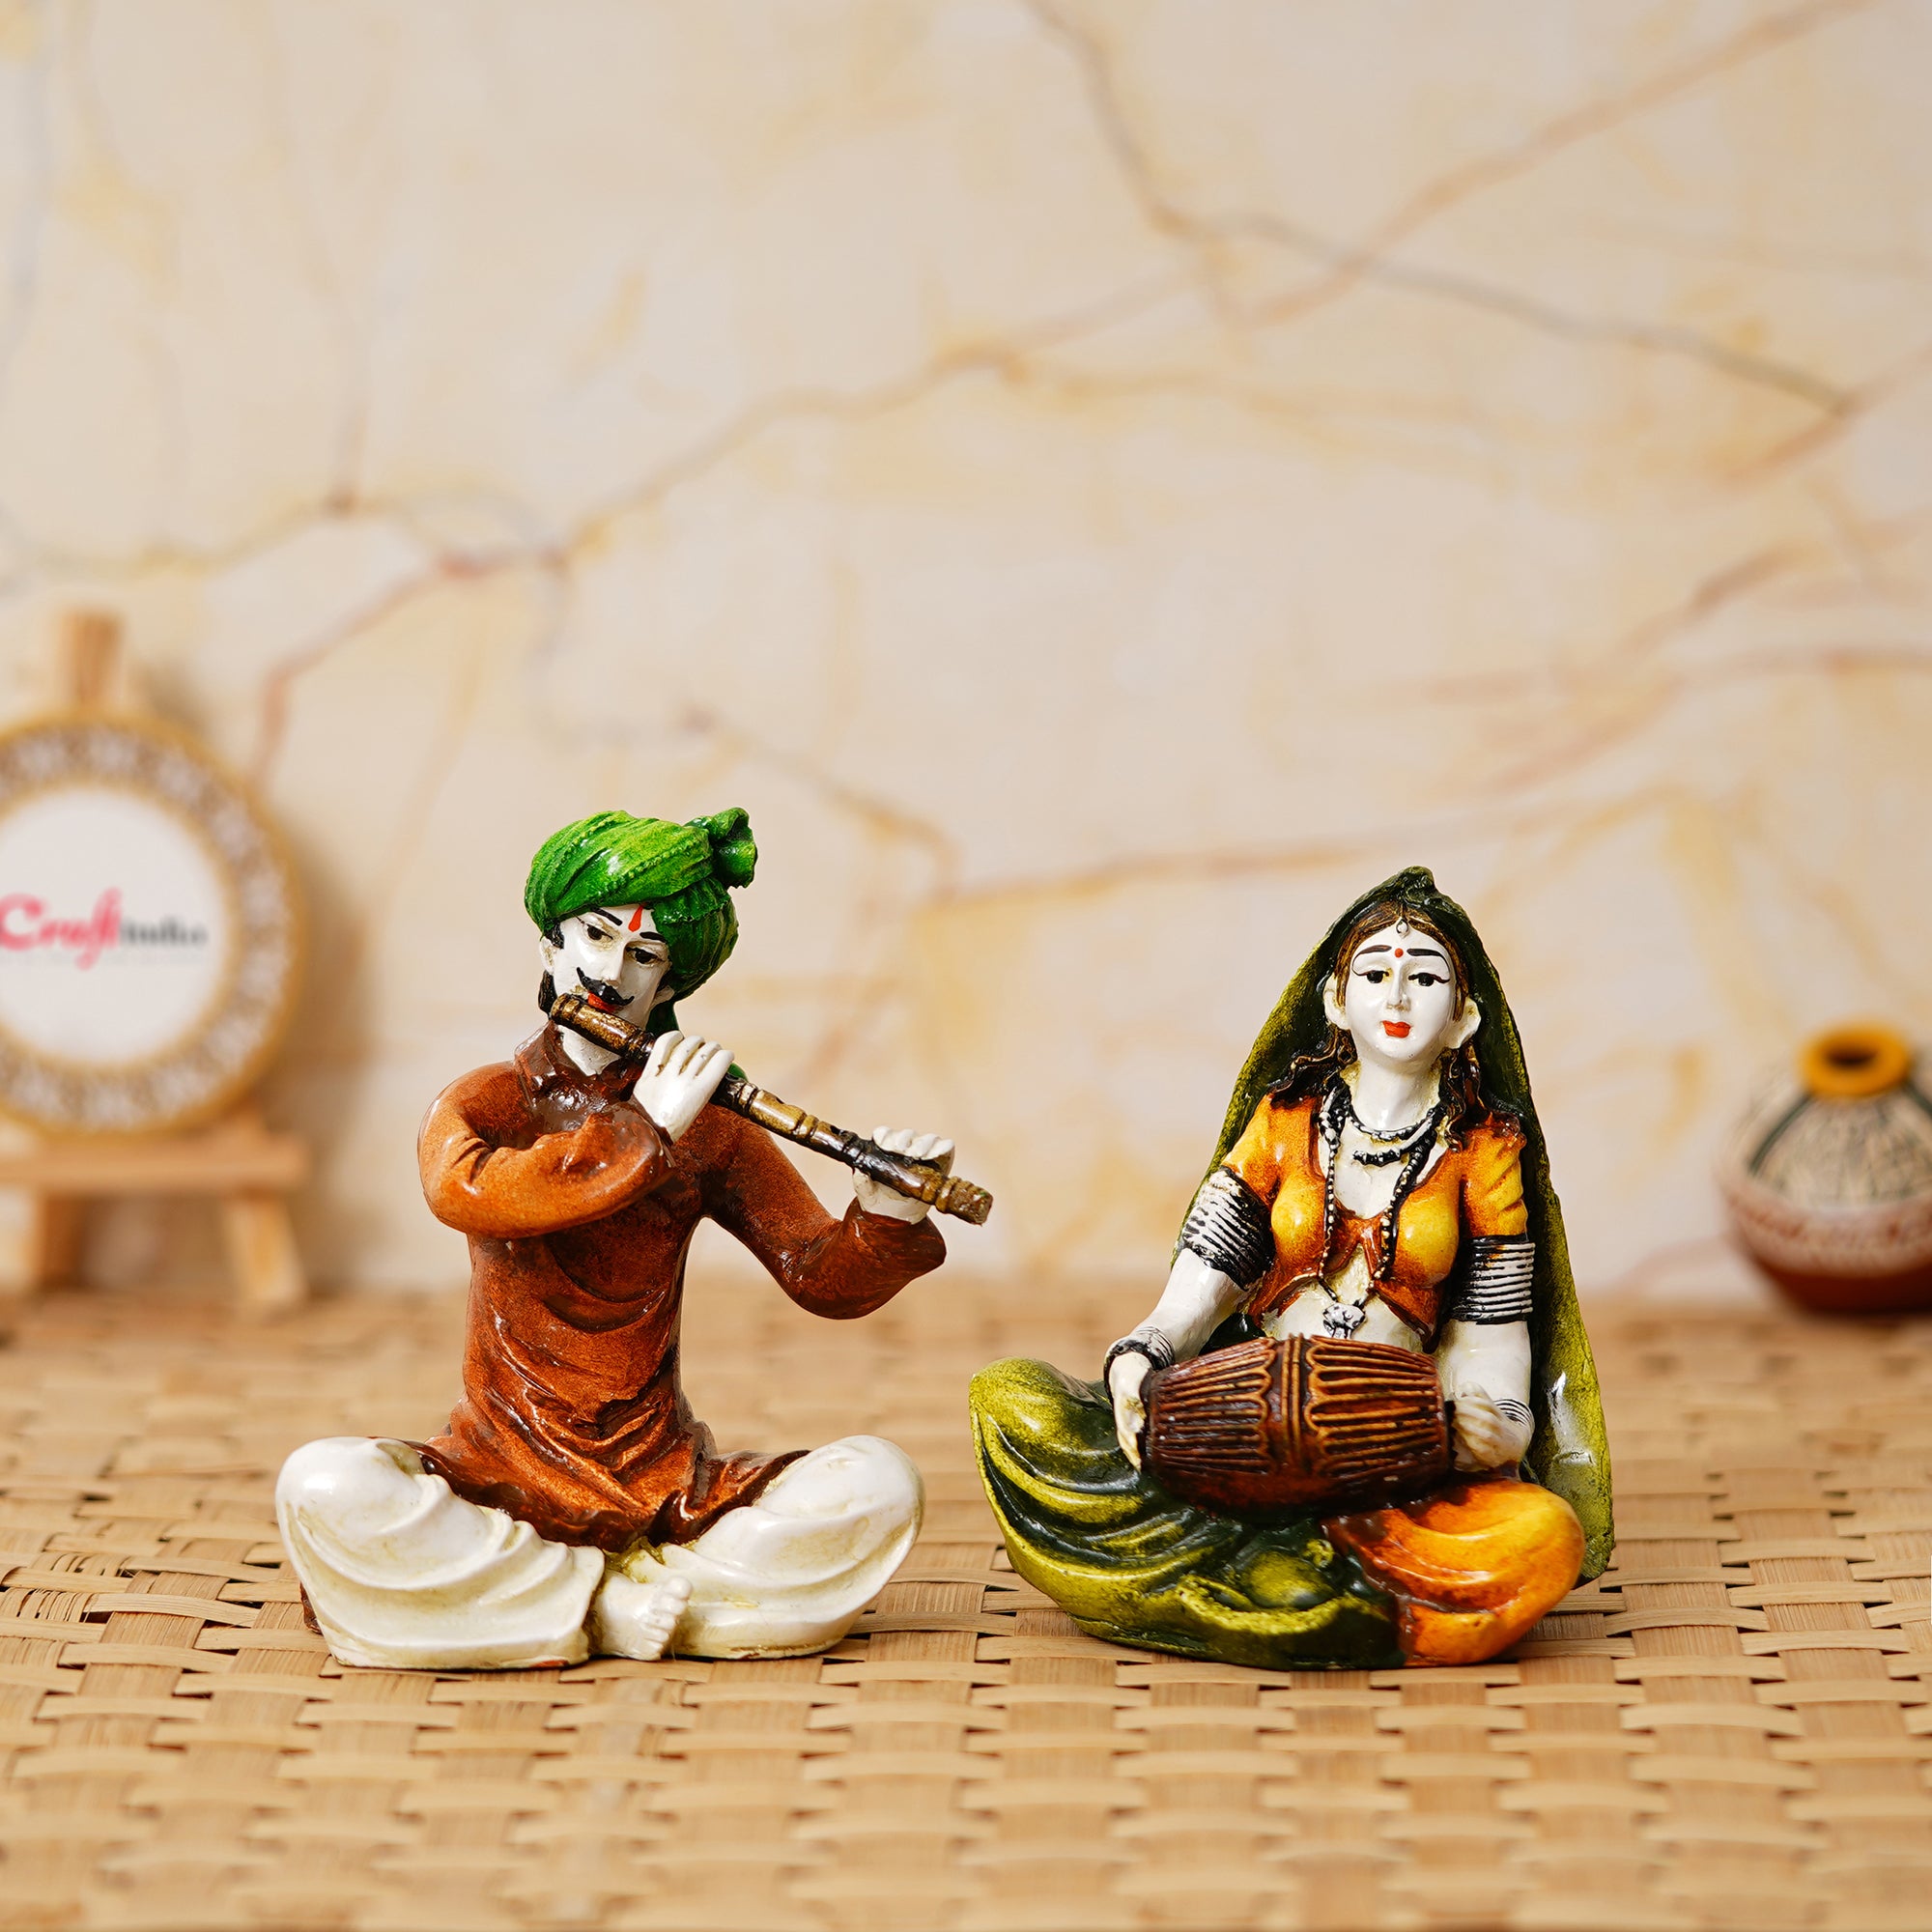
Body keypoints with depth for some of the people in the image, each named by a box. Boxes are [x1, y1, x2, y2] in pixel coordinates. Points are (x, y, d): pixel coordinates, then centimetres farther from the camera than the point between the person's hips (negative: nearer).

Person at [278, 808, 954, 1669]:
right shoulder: (485, 1103, 2)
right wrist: (645, 1131, -20)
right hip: (502, 1482, -1)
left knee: (880, 1481, -21)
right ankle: (633, 1605, -21)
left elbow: (825, 1279, 6)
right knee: (324, 1486, -32)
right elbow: (462, 1192, -22)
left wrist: (888, 1214, -15)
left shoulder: (706, 1129, 7)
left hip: (667, 1491, 2)